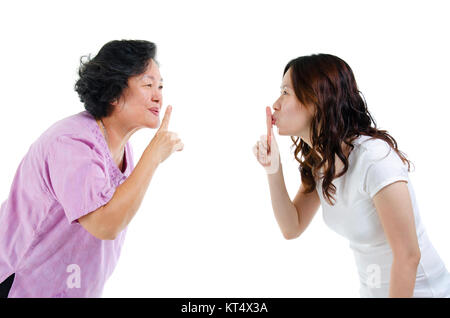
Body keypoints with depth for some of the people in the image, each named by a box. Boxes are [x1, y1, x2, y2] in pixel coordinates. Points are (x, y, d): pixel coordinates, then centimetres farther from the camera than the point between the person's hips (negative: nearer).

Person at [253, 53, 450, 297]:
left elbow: (408, 255, -25)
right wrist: (273, 171, -11)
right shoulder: (317, 161, -2)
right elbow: (292, 228, 1)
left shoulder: (373, 158, -27)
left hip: (417, 289, -7)